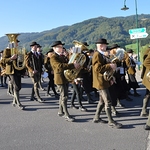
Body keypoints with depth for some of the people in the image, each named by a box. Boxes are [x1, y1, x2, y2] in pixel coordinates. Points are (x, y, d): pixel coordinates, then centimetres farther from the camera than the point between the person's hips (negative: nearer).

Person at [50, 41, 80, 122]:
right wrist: (73, 65, -33)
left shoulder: (62, 56, 16)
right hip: (60, 79, -9)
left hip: (65, 78, 9)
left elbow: (66, 65, 23)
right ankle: (66, 115, -5)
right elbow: (60, 66, -30)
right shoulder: (53, 57, -13)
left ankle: (61, 111, 26)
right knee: (64, 96, -9)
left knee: (63, 96, 15)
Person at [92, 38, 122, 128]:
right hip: (101, 81, -11)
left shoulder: (101, 55, 16)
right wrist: (110, 66, -22)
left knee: (102, 101, 16)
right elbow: (98, 68, -25)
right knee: (108, 102, -7)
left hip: (104, 81, 11)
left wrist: (111, 66, 5)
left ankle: (96, 118, 26)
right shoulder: (97, 55, -16)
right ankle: (111, 121, -1)